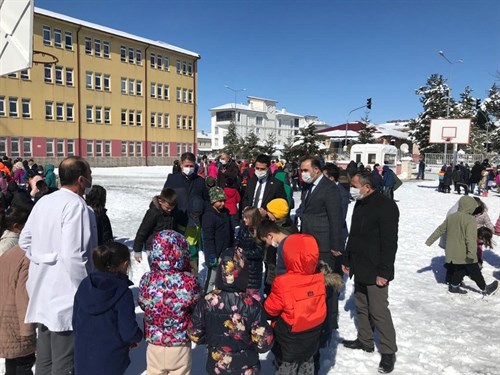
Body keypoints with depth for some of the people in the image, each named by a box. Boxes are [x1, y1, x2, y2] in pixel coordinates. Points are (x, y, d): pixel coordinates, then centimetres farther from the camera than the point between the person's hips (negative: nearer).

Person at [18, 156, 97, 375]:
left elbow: (24, 240, 14)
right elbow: (73, 255, -24)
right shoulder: (76, 205, -19)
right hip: (66, 294, -8)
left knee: (45, 356, 20)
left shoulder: (44, 201, 6)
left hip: (42, 291, 8)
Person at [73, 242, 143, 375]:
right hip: (110, 363, -5)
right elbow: (129, 332, -19)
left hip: (82, 358, 5)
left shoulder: (85, 285, -5)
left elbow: (75, 321, 4)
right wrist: (138, 338, 2)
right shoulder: (122, 292, -21)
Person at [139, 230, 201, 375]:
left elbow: (142, 304, 0)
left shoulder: (147, 280, -18)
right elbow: (198, 308, -7)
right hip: (180, 343, -1)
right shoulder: (189, 281, -22)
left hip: (154, 341, 1)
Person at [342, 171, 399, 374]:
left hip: (375, 271, -8)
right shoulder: (360, 204, 10)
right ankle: (365, 340, 34)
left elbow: (389, 242, -20)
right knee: (361, 307, 18)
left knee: (379, 311, -1)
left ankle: (388, 351, 14)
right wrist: (347, 260, 18)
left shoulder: (386, 205, -17)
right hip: (359, 268, 9)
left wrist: (384, 272, -20)